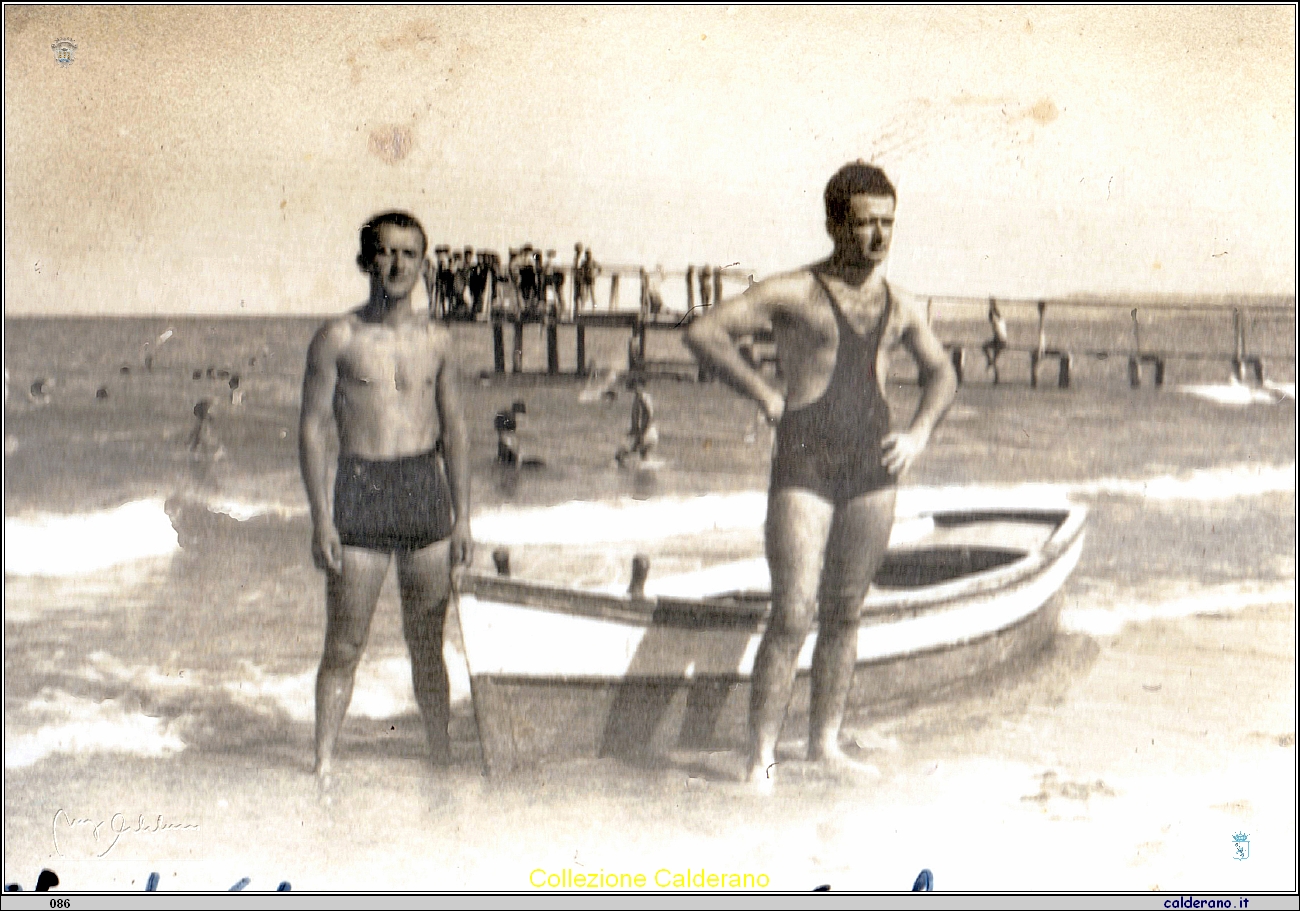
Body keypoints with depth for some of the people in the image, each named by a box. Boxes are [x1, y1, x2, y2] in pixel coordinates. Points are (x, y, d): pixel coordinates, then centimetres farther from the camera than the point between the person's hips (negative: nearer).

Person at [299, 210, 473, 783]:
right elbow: (312, 428, -2)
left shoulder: (435, 339, 8)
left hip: (426, 487, 3)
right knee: (344, 644, -1)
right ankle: (323, 765, 7)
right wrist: (321, 518, -9)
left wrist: (462, 516, 7)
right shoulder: (338, 339, -1)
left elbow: (454, 428, 12)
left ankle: (443, 758, 19)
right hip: (360, 487, -2)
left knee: (427, 640, 10)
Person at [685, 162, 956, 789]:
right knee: (794, 616, -9)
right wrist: (767, 398, -11)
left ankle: (825, 742, 22)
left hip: (872, 470, 5)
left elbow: (941, 374, 27)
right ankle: (760, 757, 0)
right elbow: (703, 333, -12)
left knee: (844, 614, 10)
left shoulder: (901, 308, 11)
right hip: (804, 466, -5)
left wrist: (919, 433, 10)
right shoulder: (793, 294, -5)